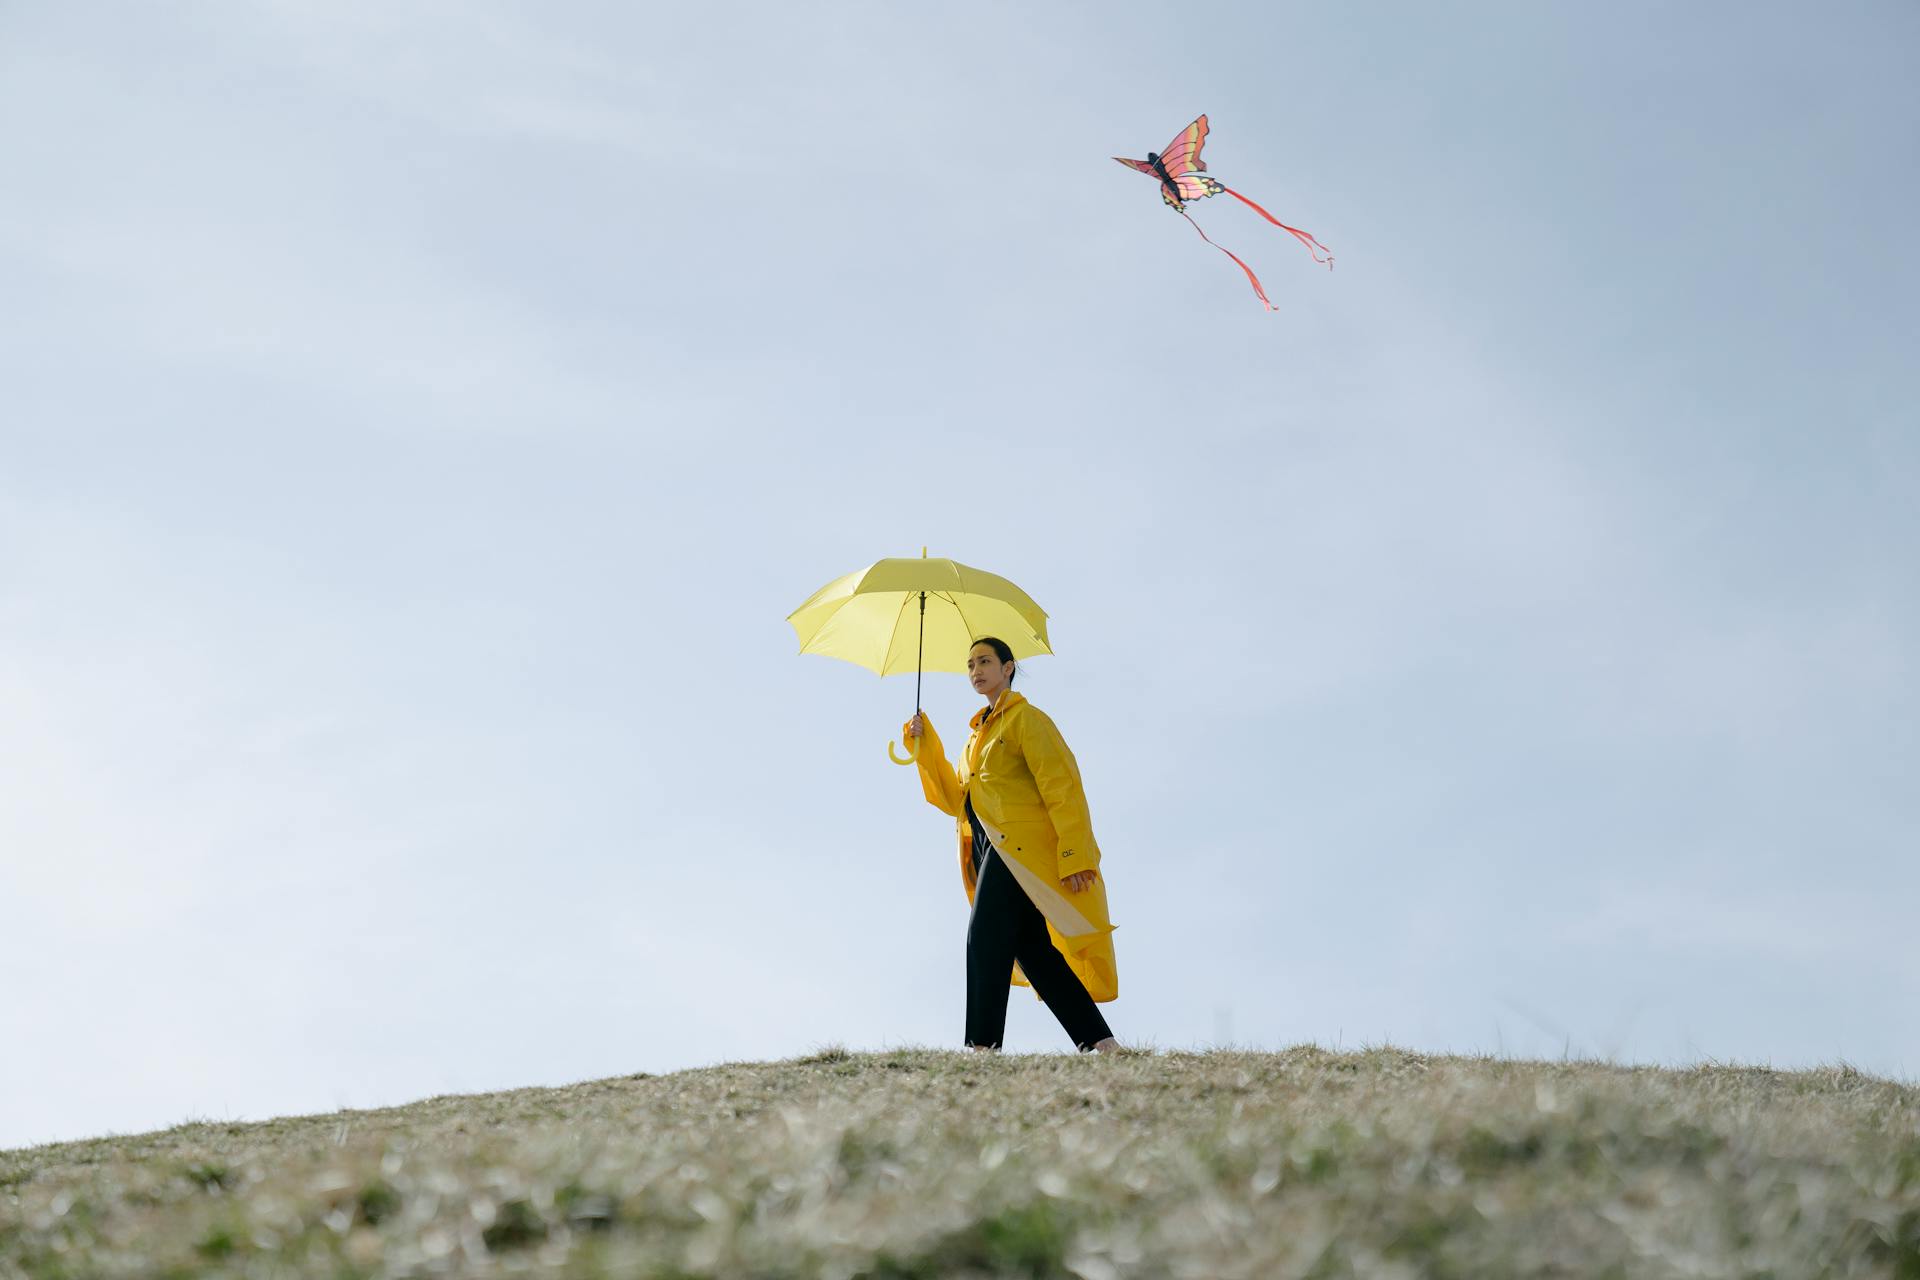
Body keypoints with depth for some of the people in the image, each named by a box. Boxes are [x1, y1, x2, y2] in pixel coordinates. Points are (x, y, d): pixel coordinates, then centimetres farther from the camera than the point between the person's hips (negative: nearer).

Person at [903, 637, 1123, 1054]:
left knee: (985, 938, -18)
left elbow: (1063, 789, -11)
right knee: (1033, 949, 3)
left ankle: (982, 1045, -23)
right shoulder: (979, 733, 25)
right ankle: (1100, 1043, 4)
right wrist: (924, 746, 11)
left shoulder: (1026, 719, -2)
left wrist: (1075, 856, -20)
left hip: (1018, 845, -8)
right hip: (990, 849, 8)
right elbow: (955, 799, 20)